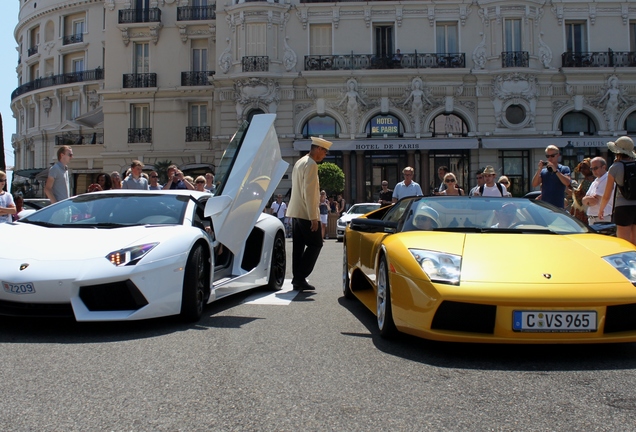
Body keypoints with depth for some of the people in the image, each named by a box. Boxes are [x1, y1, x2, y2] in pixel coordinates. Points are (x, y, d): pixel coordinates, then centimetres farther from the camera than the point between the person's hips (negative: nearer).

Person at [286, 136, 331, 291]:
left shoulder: (300, 162, 16)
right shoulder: (311, 164, -14)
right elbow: (309, 192, -20)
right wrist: (313, 217, -21)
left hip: (296, 212, 9)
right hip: (306, 213, -9)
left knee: (299, 247, 9)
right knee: (315, 245, -2)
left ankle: (297, 279, 11)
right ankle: (300, 278, -6)